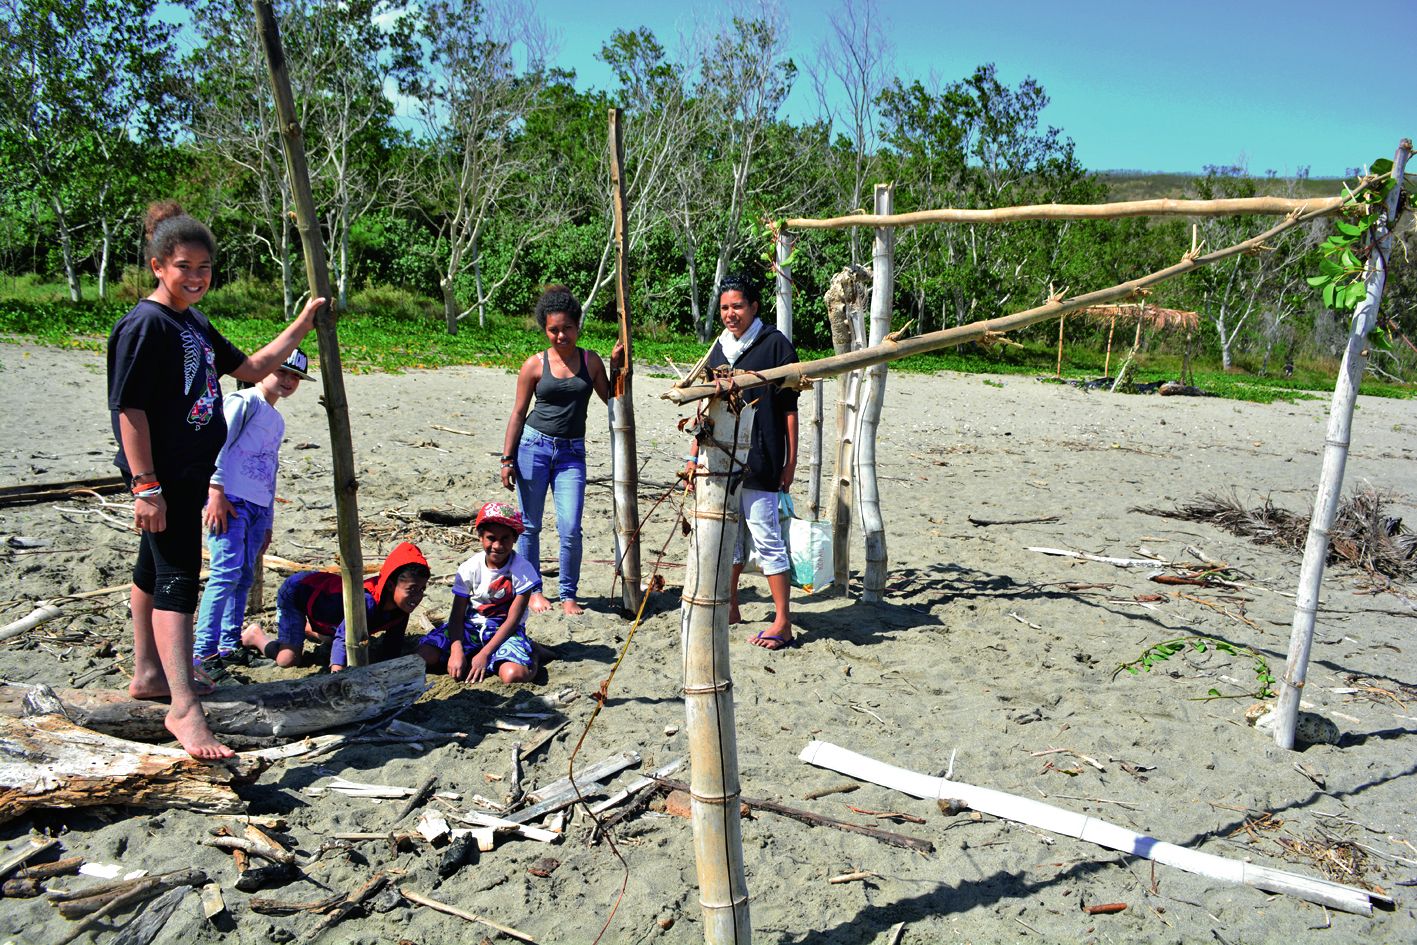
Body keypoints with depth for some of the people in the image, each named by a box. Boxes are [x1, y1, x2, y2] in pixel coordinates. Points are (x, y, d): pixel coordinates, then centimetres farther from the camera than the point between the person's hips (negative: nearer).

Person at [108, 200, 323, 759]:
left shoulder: (196, 324, 13)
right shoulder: (146, 325, -15)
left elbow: (252, 368, 22)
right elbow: (129, 408, -18)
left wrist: (303, 324, 18)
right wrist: (145, 486, -23)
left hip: (188, 474, 10)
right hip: (160, 476, -10)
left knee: (154, 569, 20)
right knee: (177, 578, -15)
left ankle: (148, 674, 34)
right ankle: (184, 710, -16)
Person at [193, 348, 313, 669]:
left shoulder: (277, 420, 25)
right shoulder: (244, 401, 0)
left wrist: (268, 522, 24)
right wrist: (216, 492, -19)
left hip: (258, 509, 8)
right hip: (229, 500, -8)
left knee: (244, 578, 8)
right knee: (227, 573, -16)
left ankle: (230, 645, 16)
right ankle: (202, 651, -16)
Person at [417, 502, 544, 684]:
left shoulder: (522, 570, -15)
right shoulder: (470, 568, -7)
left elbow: (513, 620, -14)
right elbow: (457, 615, -7)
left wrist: (484, 654, -22)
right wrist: (456, 651, -24)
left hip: (505, 630, -3)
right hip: (471, 626, 3)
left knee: (514, 675, -34)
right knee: (424, 657, -19)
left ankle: (532, 652, -1)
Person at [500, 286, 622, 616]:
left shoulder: (591, 361, 5)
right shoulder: (535, 365, -1)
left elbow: (610, 398, 16)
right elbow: (518, 413, 3)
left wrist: (616, 366, 2)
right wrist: (507, 459, 1)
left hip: (572, 452, 1)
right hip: (534, 445, -1)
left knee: (570, 529, -7)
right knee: (530, 525, 7)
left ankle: (568, 595, 9)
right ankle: (533, 590, 24)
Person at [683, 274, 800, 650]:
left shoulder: (775, 344, -5)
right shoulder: (720, 348, 14)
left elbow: (789, 408, -6)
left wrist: (790, 461, -9)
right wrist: (694, 454, 16)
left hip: (758, 461, -7)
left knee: (766, 539, -5)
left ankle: (783, 623, 2)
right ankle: (729, 608, 29)